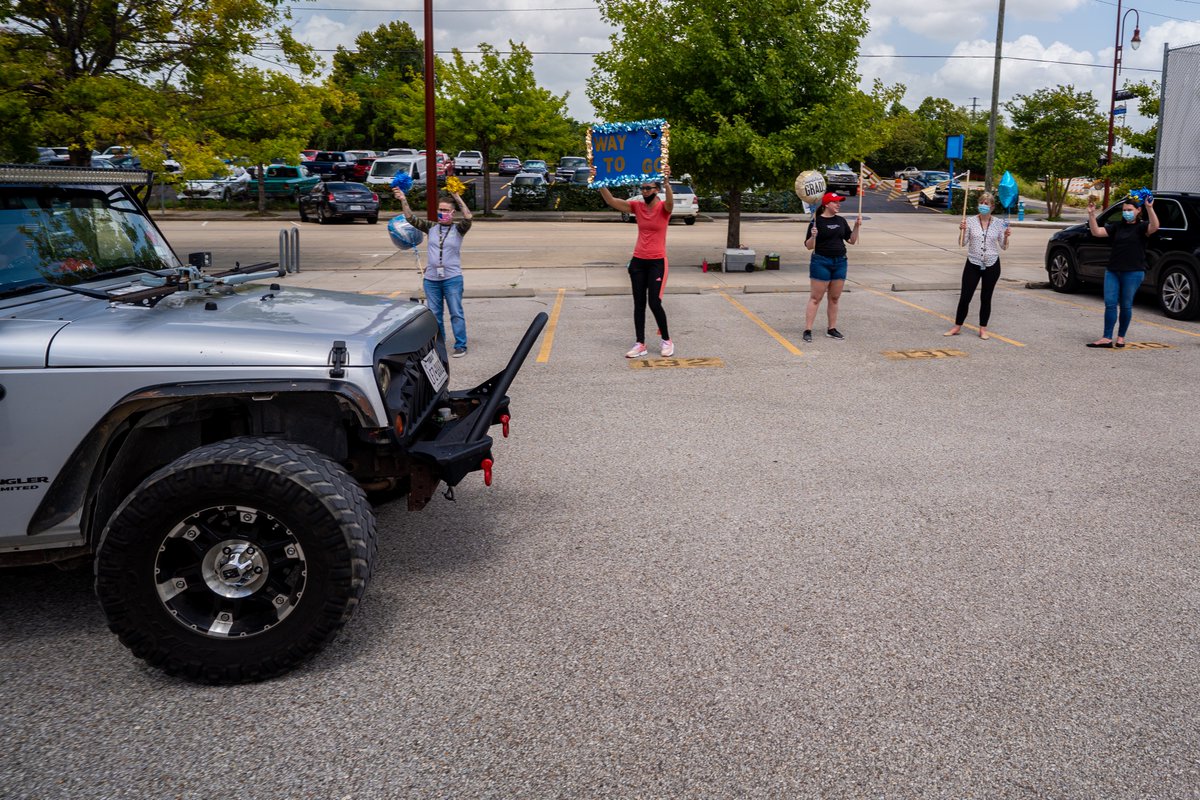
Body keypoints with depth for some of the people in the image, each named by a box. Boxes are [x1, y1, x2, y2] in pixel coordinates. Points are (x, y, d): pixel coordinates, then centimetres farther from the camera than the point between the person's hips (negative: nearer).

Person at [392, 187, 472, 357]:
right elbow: (411, 218, 2)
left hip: (452, 279, -4)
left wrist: (457, 198, -23)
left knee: (456, 313, -1)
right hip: (431, 279, 4)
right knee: (433, 315, 11)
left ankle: (460, 346, 6)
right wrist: (403, 200, -10)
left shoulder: (458, 229, -1)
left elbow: (468, 218, -19)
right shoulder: (431, 228, 7)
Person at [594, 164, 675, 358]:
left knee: (654, 303, -7)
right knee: (639, 304, 5)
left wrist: (667, 182, -51)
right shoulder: (637, 206, 3)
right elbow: (612, 201, -6)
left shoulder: (663, 208, -8)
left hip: (657, 262, -5)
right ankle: (640, 344, 11)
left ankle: (666, 340, 11)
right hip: (638, 261, 5)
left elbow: (670, 201, -32)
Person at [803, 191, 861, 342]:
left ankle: (832, 329, 17)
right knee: (815, 298, -5)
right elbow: (809, 246, -9)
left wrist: (856, 227, -1)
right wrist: (813, 236, -28)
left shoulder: (841, 221, 10)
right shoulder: (817, 221, -8)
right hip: (821, 262, -6)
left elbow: (852, 240, 13)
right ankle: (808, 330, -3)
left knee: (834, 298, 9)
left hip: (840, 262, 6)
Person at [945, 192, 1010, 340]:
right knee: (965, 297, 1)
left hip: (991, 265, 0)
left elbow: (1004, 247, 5)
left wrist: (1006, 236, -14)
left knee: (986, 298, 7)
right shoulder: (970, 221, -1)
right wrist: (962, 230, -18)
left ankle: (983, 329, 17)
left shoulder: (999, 224, 1)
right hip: (973, 264, 0)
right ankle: (957, 327, 14)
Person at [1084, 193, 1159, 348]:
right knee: (1110, 304, -2)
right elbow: (1096, 232, 4)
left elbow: (1154, 227, -22)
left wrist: (1149, 208, -32)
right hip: (1112, 271, 4)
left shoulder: (1141, 226, -1)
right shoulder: (1117, 227, 11)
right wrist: (1091, 214, -7)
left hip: (1133, 272, -4)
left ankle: (1121, 337, 16)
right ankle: (1107, 338, -3)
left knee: (1126, 305, 4)